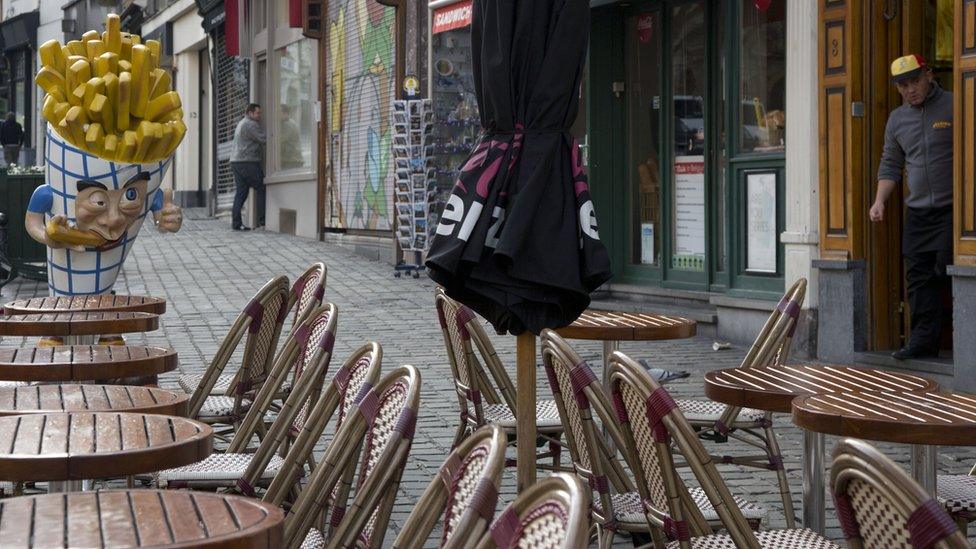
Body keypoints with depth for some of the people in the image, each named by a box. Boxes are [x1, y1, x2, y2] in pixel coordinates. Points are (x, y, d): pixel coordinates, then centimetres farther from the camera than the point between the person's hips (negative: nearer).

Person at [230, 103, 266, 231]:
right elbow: (264, 139, -14)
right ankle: (262, 220, -6)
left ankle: (236, 222, 2)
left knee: (241, 192, 7)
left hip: (236, 162, 10)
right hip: (247, 162, -10)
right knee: (261, 189, -4)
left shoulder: (241, 123, 23)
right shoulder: (250, 124, -10)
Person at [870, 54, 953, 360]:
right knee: (919, 277, 4)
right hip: (917, 212, 6)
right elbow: (891, 164, 21)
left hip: (951, 209, -5)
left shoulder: (954, 107, -3)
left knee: (948, 273, -11)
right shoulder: (897, 119, 14)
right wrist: (880, 201, 8)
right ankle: (923, 340, 8)